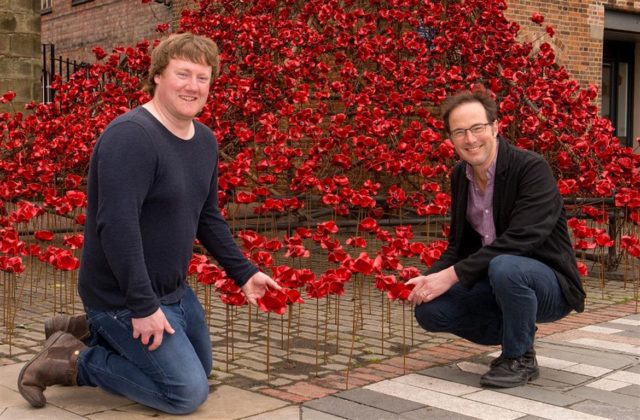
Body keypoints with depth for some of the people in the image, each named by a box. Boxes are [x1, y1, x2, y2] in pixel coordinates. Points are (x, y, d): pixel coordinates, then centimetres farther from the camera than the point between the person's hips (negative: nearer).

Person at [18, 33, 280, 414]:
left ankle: (93, 331, 25)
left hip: (175, 290, 9)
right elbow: (117, 225, -30)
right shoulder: (130, 135, -24)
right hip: (124, 297, -9)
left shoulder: (206, 141, 4)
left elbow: (208, 217, 15)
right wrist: (144, 306, -28)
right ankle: (72, 360, 3)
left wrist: (243, 273, 12)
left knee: (201, 370, 24)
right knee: (188, 392, -8)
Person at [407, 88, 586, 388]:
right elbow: (459, 243, 8)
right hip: (494, 282, 7)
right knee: (430, 310, -12)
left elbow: (520, 239, -29)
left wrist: (453, 275, -30)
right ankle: (516, 338, 10)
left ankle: (520, 358, -11)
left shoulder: (532, 168, -20)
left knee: (505, 267, -38)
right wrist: (430, 278, -12)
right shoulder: (460, 176, 3)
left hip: (548, 284, -6)